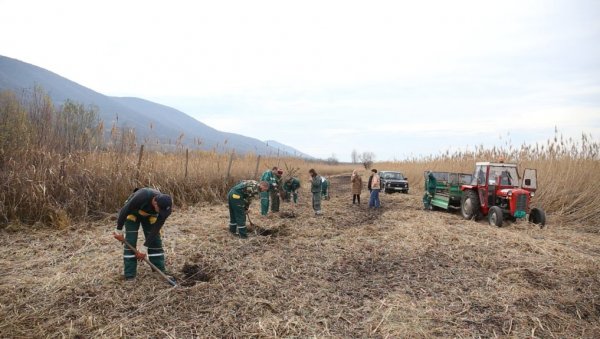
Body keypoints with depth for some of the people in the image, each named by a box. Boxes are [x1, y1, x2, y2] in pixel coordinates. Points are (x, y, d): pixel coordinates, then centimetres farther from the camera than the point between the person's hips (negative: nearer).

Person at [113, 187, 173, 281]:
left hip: (149, 215, 3)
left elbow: (155, 229, -25)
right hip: (132, 212, -3)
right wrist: (119, 230, -19)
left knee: (155, 240, -5)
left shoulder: (165, 207, -32)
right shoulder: (142, 196, -44)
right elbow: (124, 210, -28)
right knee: (130, 241, -11)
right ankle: (129, 276, -4)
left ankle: (161, 272, 5)